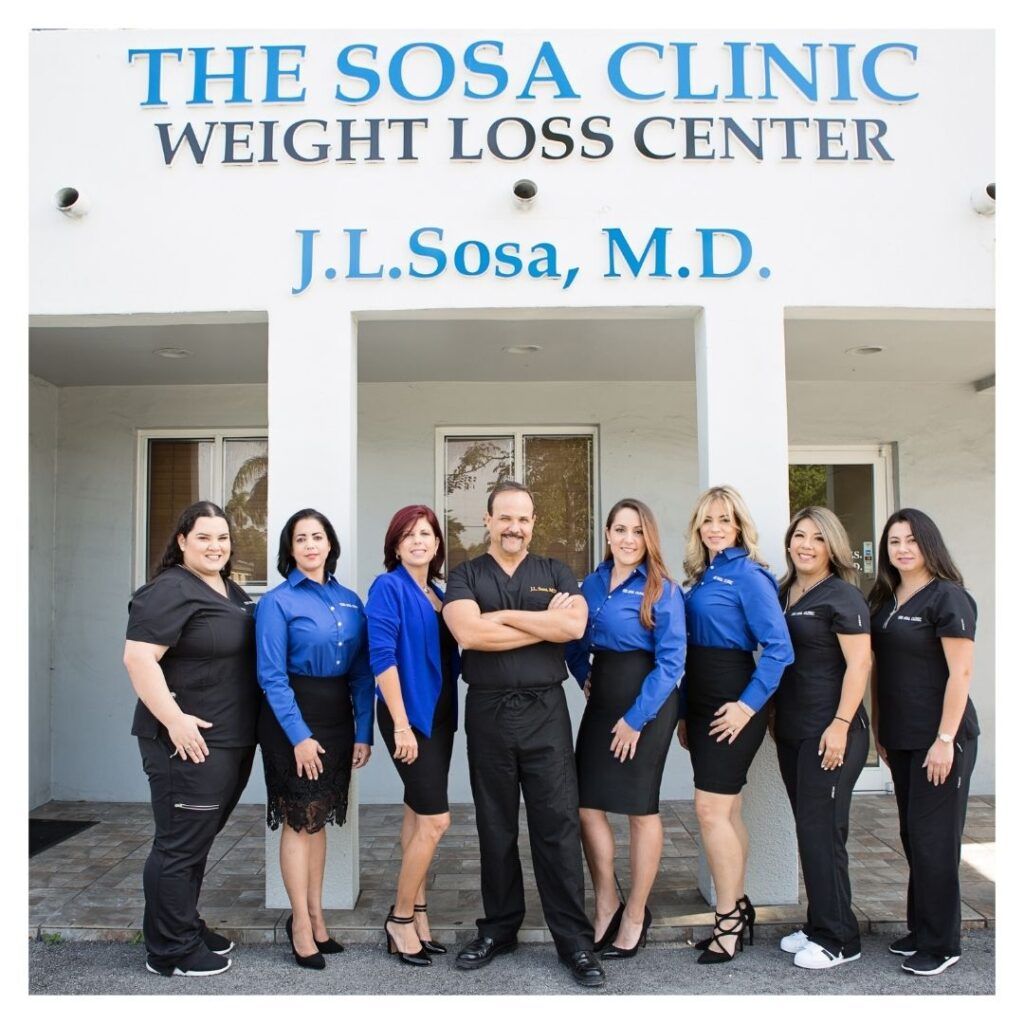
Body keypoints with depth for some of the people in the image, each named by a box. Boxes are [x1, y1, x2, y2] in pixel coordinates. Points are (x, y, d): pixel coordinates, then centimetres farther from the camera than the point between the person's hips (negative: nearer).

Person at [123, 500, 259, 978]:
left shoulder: (232, 592, 14)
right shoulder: (170, 590, -13)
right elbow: (138, 657, -21)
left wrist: (244, 729, 20)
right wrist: (174, 719, -25)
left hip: (233, 741, 9)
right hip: (190, 741, -9)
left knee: (199, 841, 18)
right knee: (179, 846, 1)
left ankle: (187, 928, 31)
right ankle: (171, 950, 13)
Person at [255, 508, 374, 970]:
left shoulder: (350, 601, 6)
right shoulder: (277, 601, -8)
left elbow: (363, 672, 6)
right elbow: (272, 676, -12)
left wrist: (364, 732, 1)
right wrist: (299, 735, -18)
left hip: (337, 715, 5)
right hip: (292, 716, -5)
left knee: (319, 818, 14)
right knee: (299, 819, 2)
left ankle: (315, 916, 26)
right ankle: (301, 924, 15)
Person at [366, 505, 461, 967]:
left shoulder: (439, 594, 12)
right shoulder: (388, 587, -9)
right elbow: (382, 658, -17)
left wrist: (447, 713, 9)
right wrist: (401, 725, -20)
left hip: (439, 714, 7)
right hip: (408, 714, -7)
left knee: (418, 815, 13)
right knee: (435, 819, -8)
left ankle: (416, 913, 22)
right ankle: (401, 917, 8)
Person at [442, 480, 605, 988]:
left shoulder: (555, 573, 9)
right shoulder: (464, 576, 5)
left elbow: (574, 625, -11)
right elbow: (468, 632, -15)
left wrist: (501, 615, -10)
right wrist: (545, 623, -11)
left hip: (545, 711, 0)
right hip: (487, 712, 1)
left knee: (558, 825, 0)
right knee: (495, 826, 11)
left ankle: (575, 941, 9)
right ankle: (498, 929, 26)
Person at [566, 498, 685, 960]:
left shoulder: (662, 589, -10)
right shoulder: (593, 583, 7)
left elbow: (671, 661, -14)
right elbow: (576, 644, 20)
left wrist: (636, 718, -16)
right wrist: (585, 679, 3)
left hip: (646, 704, -5)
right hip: (601, 702, 6)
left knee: (640, 808, 5)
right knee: (587, 804, 5)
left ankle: (634, 917, 22)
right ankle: (605, 905, 25)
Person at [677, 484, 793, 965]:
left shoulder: (747, 575, -10)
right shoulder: (701, 578, 12)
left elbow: (779, 647, -17)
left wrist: (748, 705, -20)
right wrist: (684, 713, 14)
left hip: (732, 704, -8)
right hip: (699, 703, 8)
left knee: (711, 810, -7)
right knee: (727, 810, 14)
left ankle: (728, 923, 4)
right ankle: (738, 907, 26)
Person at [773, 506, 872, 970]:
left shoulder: (842, 596, -10)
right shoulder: (784, 593, 12)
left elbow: (859, 663, -15)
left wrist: (841, 725, -20)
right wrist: (773, 712, 17)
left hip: (829, 734, -7)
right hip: (792, 732, 7)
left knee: (821, 831, -2)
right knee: (809, 830, 14)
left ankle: (838, 939, 11)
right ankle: (817, 925, 26)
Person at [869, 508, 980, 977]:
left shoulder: (948, 598, -11)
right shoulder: (884, 599, 11)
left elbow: (961, 673, -15)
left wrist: (945, 740, -18)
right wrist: (879, 729, 13)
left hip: (939, 739, -7)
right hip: (900, 739, 7)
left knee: (933, 837, 0)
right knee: (912, 835, 14)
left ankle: (940, 943, 12)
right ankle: (921, 927, 27)